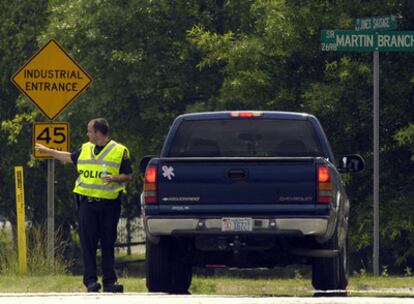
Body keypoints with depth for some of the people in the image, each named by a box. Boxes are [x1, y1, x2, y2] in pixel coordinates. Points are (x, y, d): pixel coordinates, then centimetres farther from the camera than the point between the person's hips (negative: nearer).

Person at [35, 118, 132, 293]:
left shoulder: (119, 151, 2)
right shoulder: (85, 149, 15)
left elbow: (128, 176, 2)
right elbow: (70, 157, 32)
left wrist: (114, 178, -18)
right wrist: (47, 151, 38)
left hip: (109, 204, -3)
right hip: (87, 203, 3)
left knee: (108, 243, 1)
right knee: (88, 242, -4)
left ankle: (109, 281, 5)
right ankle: (90, 281, -4)